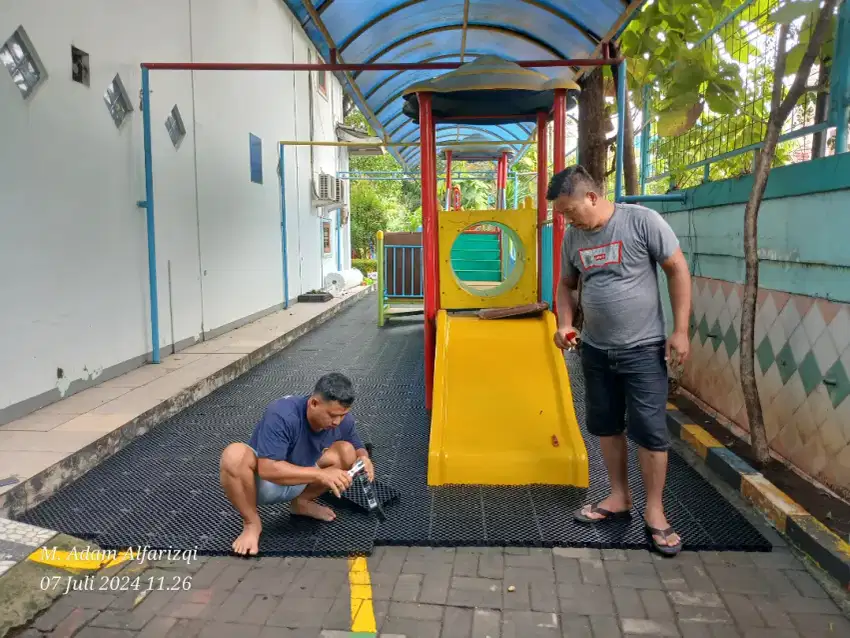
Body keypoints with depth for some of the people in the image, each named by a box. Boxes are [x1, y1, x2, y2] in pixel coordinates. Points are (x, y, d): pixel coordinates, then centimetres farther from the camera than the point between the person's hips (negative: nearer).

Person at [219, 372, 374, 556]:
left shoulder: (342, 419, -16)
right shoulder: (281, 415, -33)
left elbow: (358, 448, 1)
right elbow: (268, 469, -38)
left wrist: (364, 459, -24)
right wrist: (320, 475, -44)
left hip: (299, 482, 5)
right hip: (263, 483, -5)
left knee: (347, 452, -15)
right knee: (235, 455, -37)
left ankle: (302, 502, 7)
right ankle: (251, 523, -13)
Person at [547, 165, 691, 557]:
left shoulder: (642, 221, -13)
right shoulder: (572, 237, 3)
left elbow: (678, 270, -9)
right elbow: (566, 284, 15)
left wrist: (680, 330, -12)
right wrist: (565, 323, -4)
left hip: (643, 349, -5)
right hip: (595, 349, 6)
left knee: (650, 431, 1)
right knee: (606, 426, 14)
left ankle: (654, 511, 17)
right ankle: (619, 498, 31)